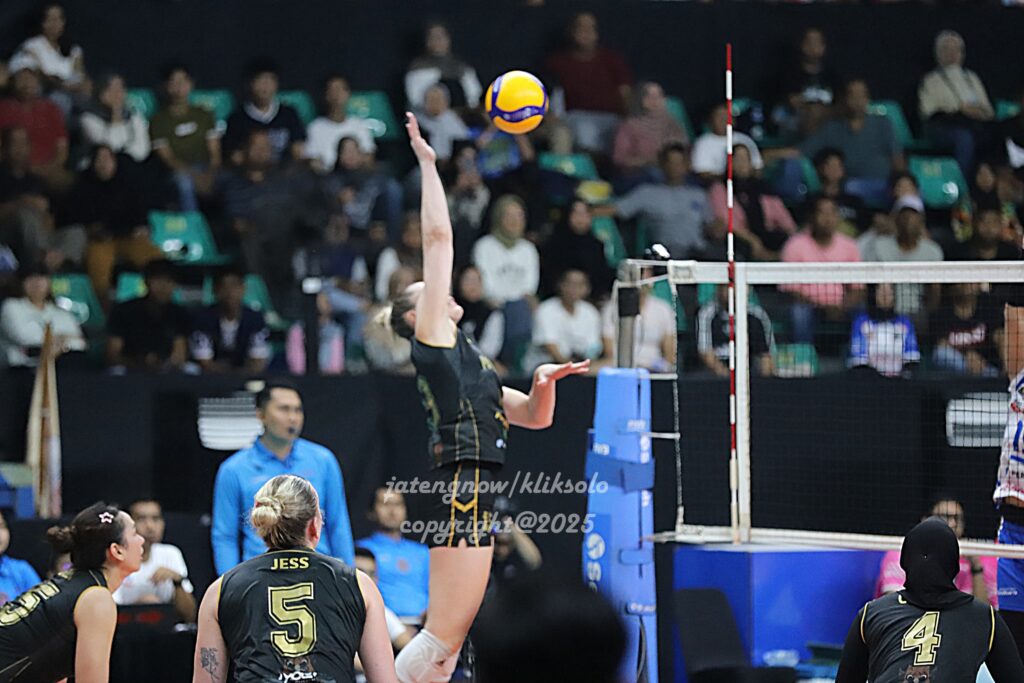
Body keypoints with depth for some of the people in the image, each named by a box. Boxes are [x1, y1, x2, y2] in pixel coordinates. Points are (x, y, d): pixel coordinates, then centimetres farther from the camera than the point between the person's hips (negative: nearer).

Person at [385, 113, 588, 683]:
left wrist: (544, 381, 11)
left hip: (476, 498, 9)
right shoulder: (430, 337, 4)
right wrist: (428, 164, 4)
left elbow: (535, 417, 31)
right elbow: (438, 236, -1)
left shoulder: (472, 364, 28)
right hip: (462, 483, -9)